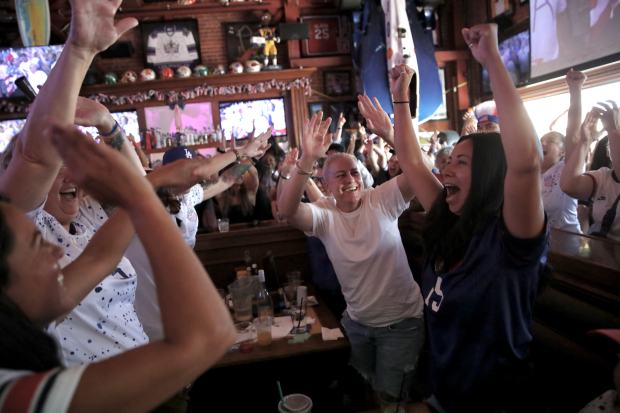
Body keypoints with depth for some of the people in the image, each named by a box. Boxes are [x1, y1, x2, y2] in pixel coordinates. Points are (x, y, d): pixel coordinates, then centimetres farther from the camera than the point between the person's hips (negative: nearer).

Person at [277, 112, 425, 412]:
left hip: (400, 321, -2)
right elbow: (287, 210, -33)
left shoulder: (382, 200, -14)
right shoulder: (323, 214, -13)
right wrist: (307, 160, -46)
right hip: (356, 321, 3)